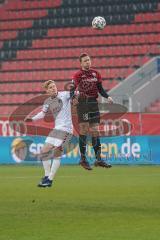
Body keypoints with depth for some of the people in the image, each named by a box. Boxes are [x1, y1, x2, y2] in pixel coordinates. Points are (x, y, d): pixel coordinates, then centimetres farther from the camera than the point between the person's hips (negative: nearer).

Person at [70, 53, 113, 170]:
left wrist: (107, 97, 2)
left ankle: (98, 159, 8)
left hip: (94, 103, 5)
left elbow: (100, 89, 17)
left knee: (95, 131, 6)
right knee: (84, 131, -5)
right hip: (83, 103, -5)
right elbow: (72, 89, -14)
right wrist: (73, 97, -34)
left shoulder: (95, 73, 11)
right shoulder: (78, 75, -4)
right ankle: (83, 159, 1)